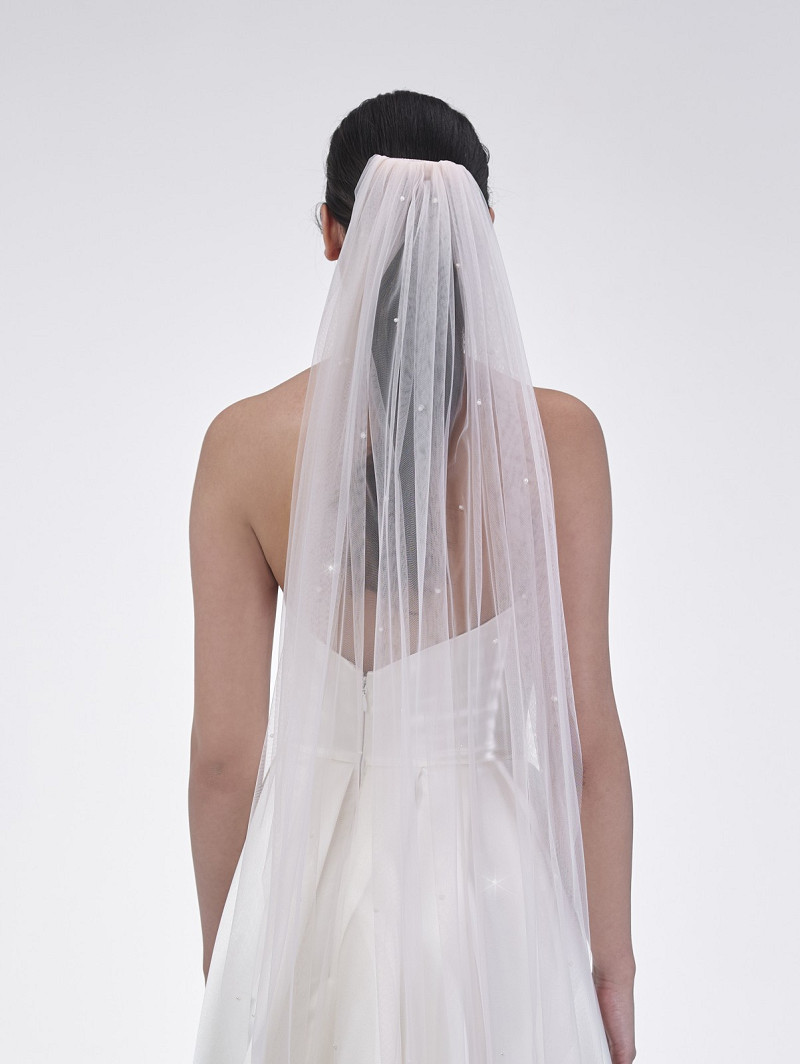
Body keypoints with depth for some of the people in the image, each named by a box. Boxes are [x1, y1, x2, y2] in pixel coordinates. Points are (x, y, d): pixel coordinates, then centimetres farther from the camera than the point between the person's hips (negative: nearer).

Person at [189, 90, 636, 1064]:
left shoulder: (245, 440, -9)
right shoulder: (556, 434, -11)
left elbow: (224, 750, -7)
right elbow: (588, 732, -9)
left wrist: (224, 964, 8)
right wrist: (612, 961, 4)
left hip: (312, 874, 1)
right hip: (491, 872, 0)